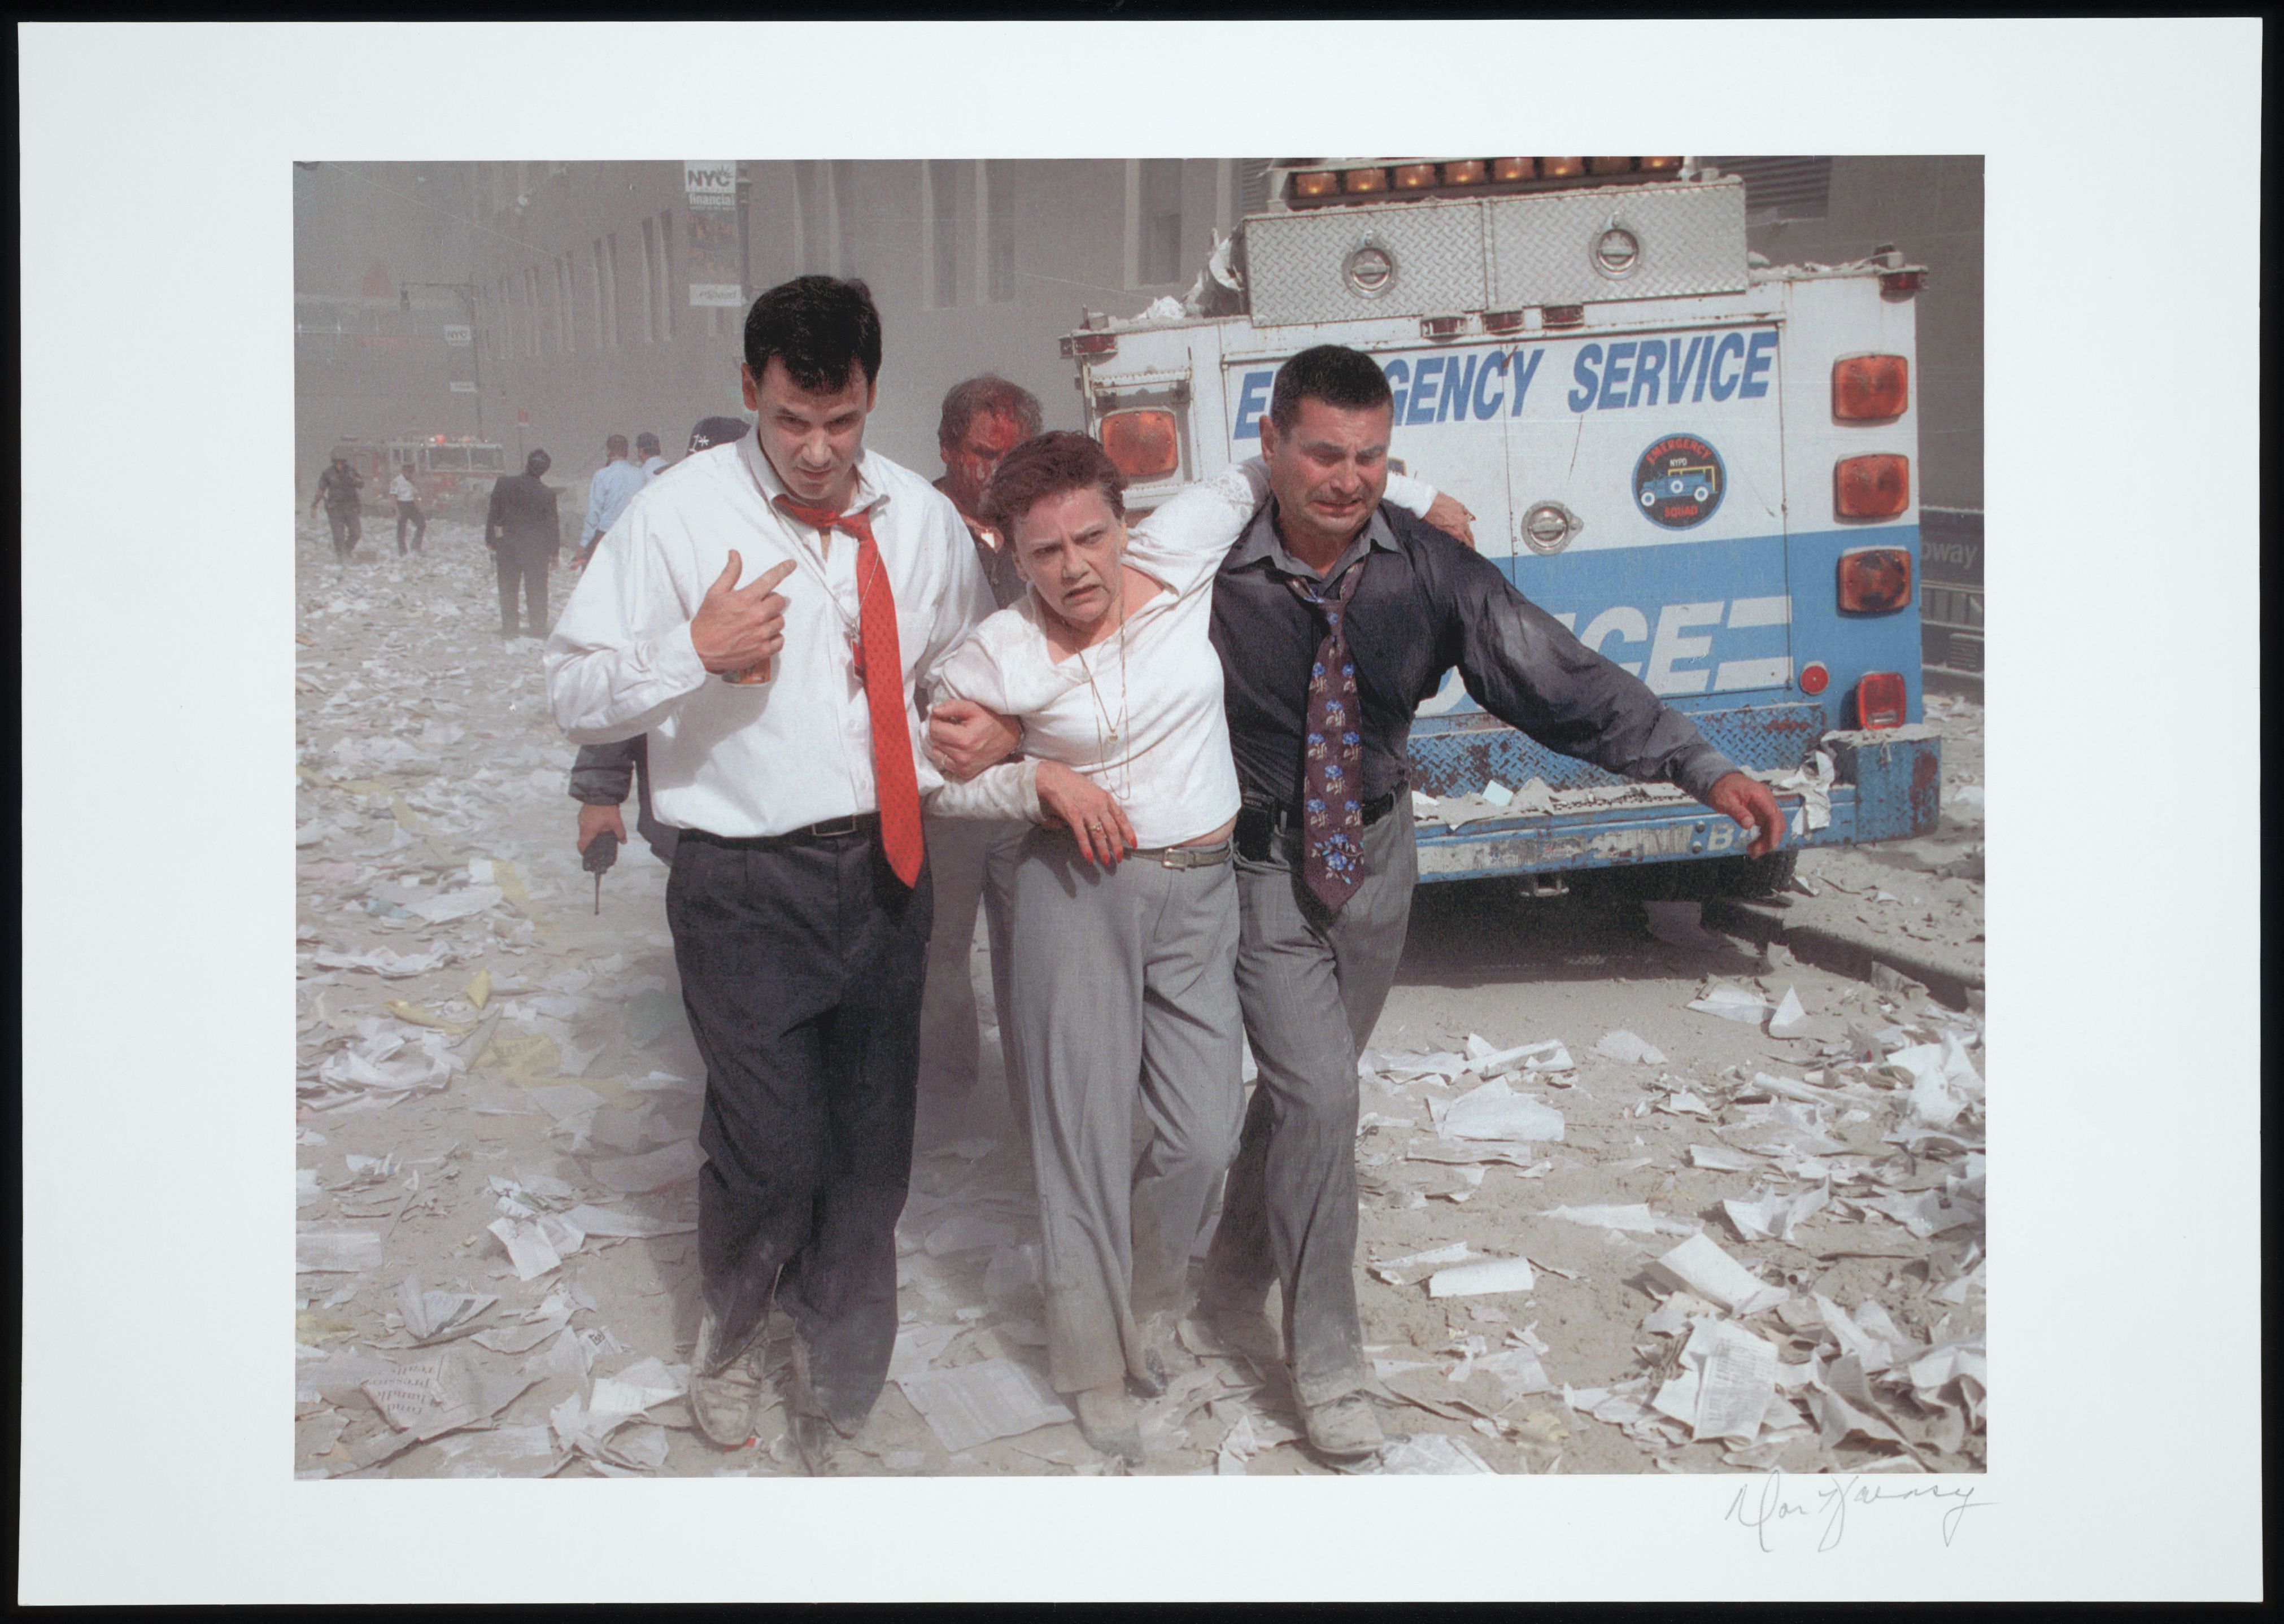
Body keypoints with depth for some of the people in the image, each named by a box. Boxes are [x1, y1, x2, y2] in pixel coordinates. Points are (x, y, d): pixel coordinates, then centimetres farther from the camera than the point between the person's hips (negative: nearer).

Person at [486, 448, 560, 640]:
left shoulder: (504, 485, -6)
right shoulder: (547, 494, -12)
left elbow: (493, 514, 1)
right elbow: (552, 525, -5)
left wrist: (490, 540, 12)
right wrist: (554, 552, 4)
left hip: (507, 545, 2)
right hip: (536, 548, -1)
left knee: (508, 588, 11)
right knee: (536, 588, 8)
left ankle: (508, 626, 12)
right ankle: (538, 626, 10)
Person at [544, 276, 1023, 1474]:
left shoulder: (920, 519, 4)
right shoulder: (682, 514, -8)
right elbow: (574, 694, -7)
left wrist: (1028, 787, 5)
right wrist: (696, 651, -22)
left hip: (885, 871, 4)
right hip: (745, 887, -4)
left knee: (871, 1158, 12)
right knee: (770, 1153, -4)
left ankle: (836, 1404, 35)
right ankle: (729, 1333, 32)